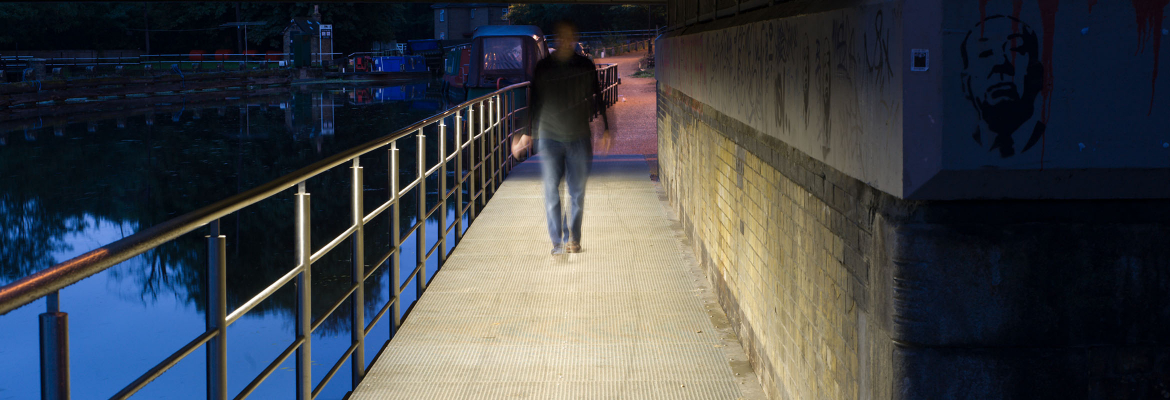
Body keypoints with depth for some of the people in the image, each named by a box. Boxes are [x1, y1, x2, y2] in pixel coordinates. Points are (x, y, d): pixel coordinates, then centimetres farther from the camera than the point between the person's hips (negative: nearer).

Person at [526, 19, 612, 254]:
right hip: (550, 138, 0)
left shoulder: (585, 66, 2)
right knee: (551, 191, -4)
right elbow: (535, 103, 6)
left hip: (579, 138, 0)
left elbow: (596, 99, 9)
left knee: (577, 191, 3)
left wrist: (605, 130, 7)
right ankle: (557, 241, 2)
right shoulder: (543, 67, 2)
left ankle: (573, 239, 14)